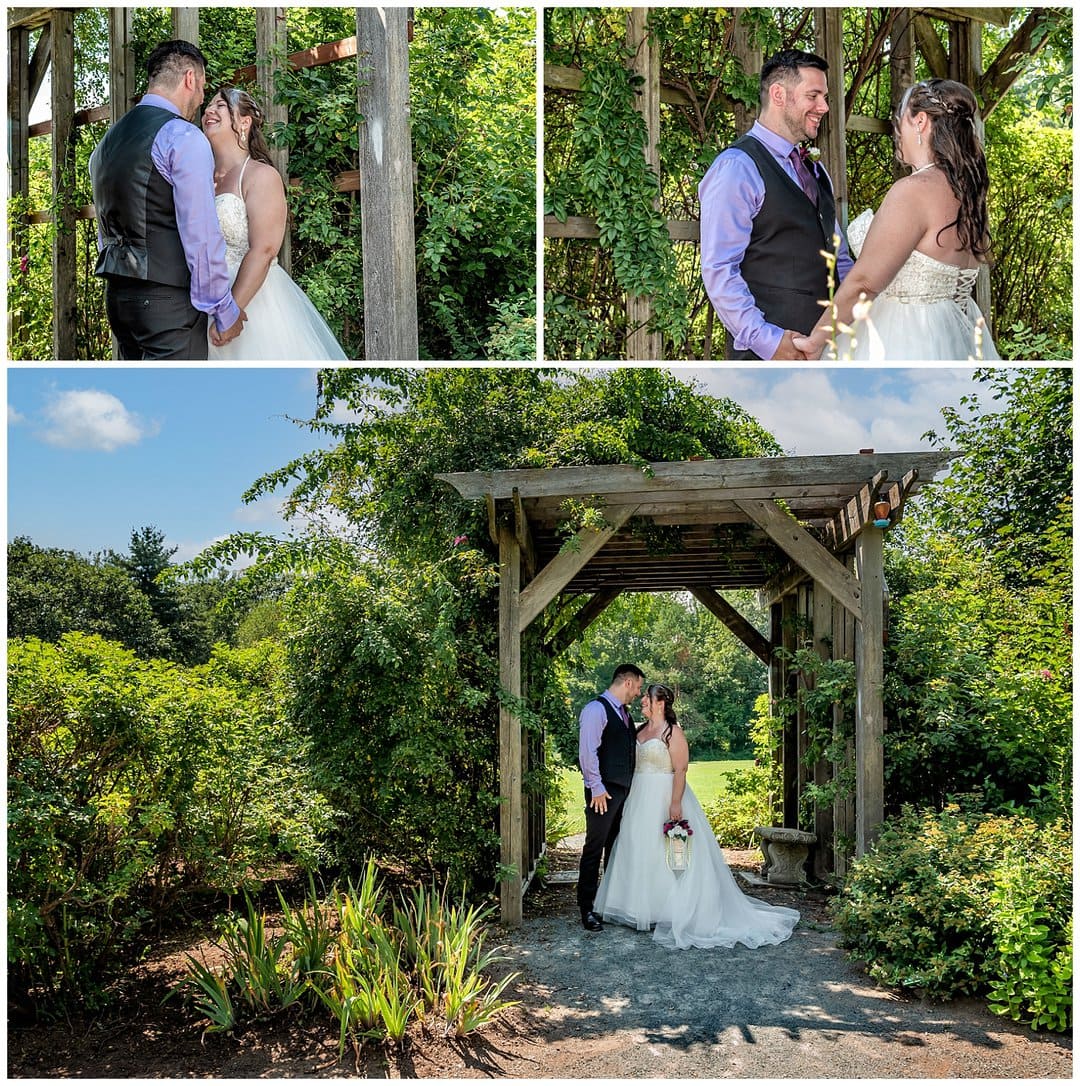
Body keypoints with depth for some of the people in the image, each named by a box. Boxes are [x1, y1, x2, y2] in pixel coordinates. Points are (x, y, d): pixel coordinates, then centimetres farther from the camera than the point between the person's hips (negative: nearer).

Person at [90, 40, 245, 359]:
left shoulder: (107, 141, 17)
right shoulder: (183, 136, -9)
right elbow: (201, 234, -15)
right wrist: (224, 309, -9)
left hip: (116, 296, 9)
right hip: (168, 299, -9)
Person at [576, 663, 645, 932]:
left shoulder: (624, 712, 16)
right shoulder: (596, 709, -12)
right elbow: (587, 751, -17)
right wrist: (596, 788, -18)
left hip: (624, 789, 9)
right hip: (604, 792, -9)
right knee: (594, 848, -3)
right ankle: (586, 908, 3)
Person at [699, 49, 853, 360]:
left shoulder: (814, 170, 19)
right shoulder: (737, 167, -9)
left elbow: (839, 258, 24)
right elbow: (719, 271, -16)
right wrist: (765, 339, -23)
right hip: (768, 350, -8)